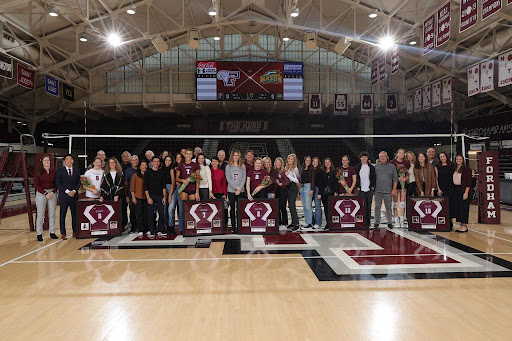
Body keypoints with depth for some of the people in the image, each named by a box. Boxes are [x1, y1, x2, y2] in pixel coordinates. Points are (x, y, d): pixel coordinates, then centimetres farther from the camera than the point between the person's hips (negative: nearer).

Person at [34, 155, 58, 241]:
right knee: (40, 215, 0)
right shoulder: (38, 172, 0)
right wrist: (45, 193, -12)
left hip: (52, 193, 2)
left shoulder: (53, 171, 6)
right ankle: (39, 234, 7)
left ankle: (52, 232, 16)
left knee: (52, 214, 7)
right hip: (41, 193, -2)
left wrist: (52, 192, -9)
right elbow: (36, 185, -4)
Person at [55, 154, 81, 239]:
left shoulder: (76, 171, 10)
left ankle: (75, 232, 14)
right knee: (63, 215, 2)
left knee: (75, 214, 5)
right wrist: (67, 191, -13)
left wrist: (74, 191, -8)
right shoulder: (59, 171, 1)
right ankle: (63, 233, 8)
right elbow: (58, 183, -5)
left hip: (74, 195, 3)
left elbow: (78, 183, 8)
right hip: (63, 196, -2)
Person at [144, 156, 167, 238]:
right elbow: (145, 186, -1)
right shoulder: (148, 173, 2)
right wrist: (148, 197, -9)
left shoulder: (161, 173, 10)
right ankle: (151, 232, 7)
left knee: (162, 214, -3)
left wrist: (164, 196, 1)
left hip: (160, 196, 2)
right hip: (151, 196, -2)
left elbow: (163, 186, 9)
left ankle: (161, 231, 7)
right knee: (151, 214, -1)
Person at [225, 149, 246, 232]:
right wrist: (236, 187, -10)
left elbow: (244, 178, 3)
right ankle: (233, 225, 8)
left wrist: (240, 188, -9)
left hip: (240, 190, 0)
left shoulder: (242, 166, 8)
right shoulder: (228, 166, 5)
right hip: (231, 190, 0)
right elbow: (228, 178, -2)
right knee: (232, 208, 2)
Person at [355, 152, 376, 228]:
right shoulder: (357, 167, 8)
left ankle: (368, 222, 11)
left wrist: (373, 186, -1)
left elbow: (374, 177, 9)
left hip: (369, 190, 1)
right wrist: (357, 186, -1)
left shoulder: (371, 167, 9)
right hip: (361, 190, -1)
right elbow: (355, 178, 8)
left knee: (369, 206, 4)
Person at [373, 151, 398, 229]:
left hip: (388, 191, -1)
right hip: (378, 190, 1)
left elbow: (395, 179, 4)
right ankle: (377, 222, 13)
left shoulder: (392, 167, 5)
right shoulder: (376, 167, 8)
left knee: (388, 207, 3)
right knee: (377, 206, 5)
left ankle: (390, 222, 12)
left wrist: (394, 189, -3)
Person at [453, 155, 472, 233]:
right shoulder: (454, 169, 11)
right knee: (457, 207, 7)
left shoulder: (466, 169, -7)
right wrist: (453, 191, 8)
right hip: (456, 190, 6)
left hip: (463, 190, -6)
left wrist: (466, 192, -17)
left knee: (464, 207, -4)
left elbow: (469, 182, -11)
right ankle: (460, 224, 14)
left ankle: (465, 226, 2)